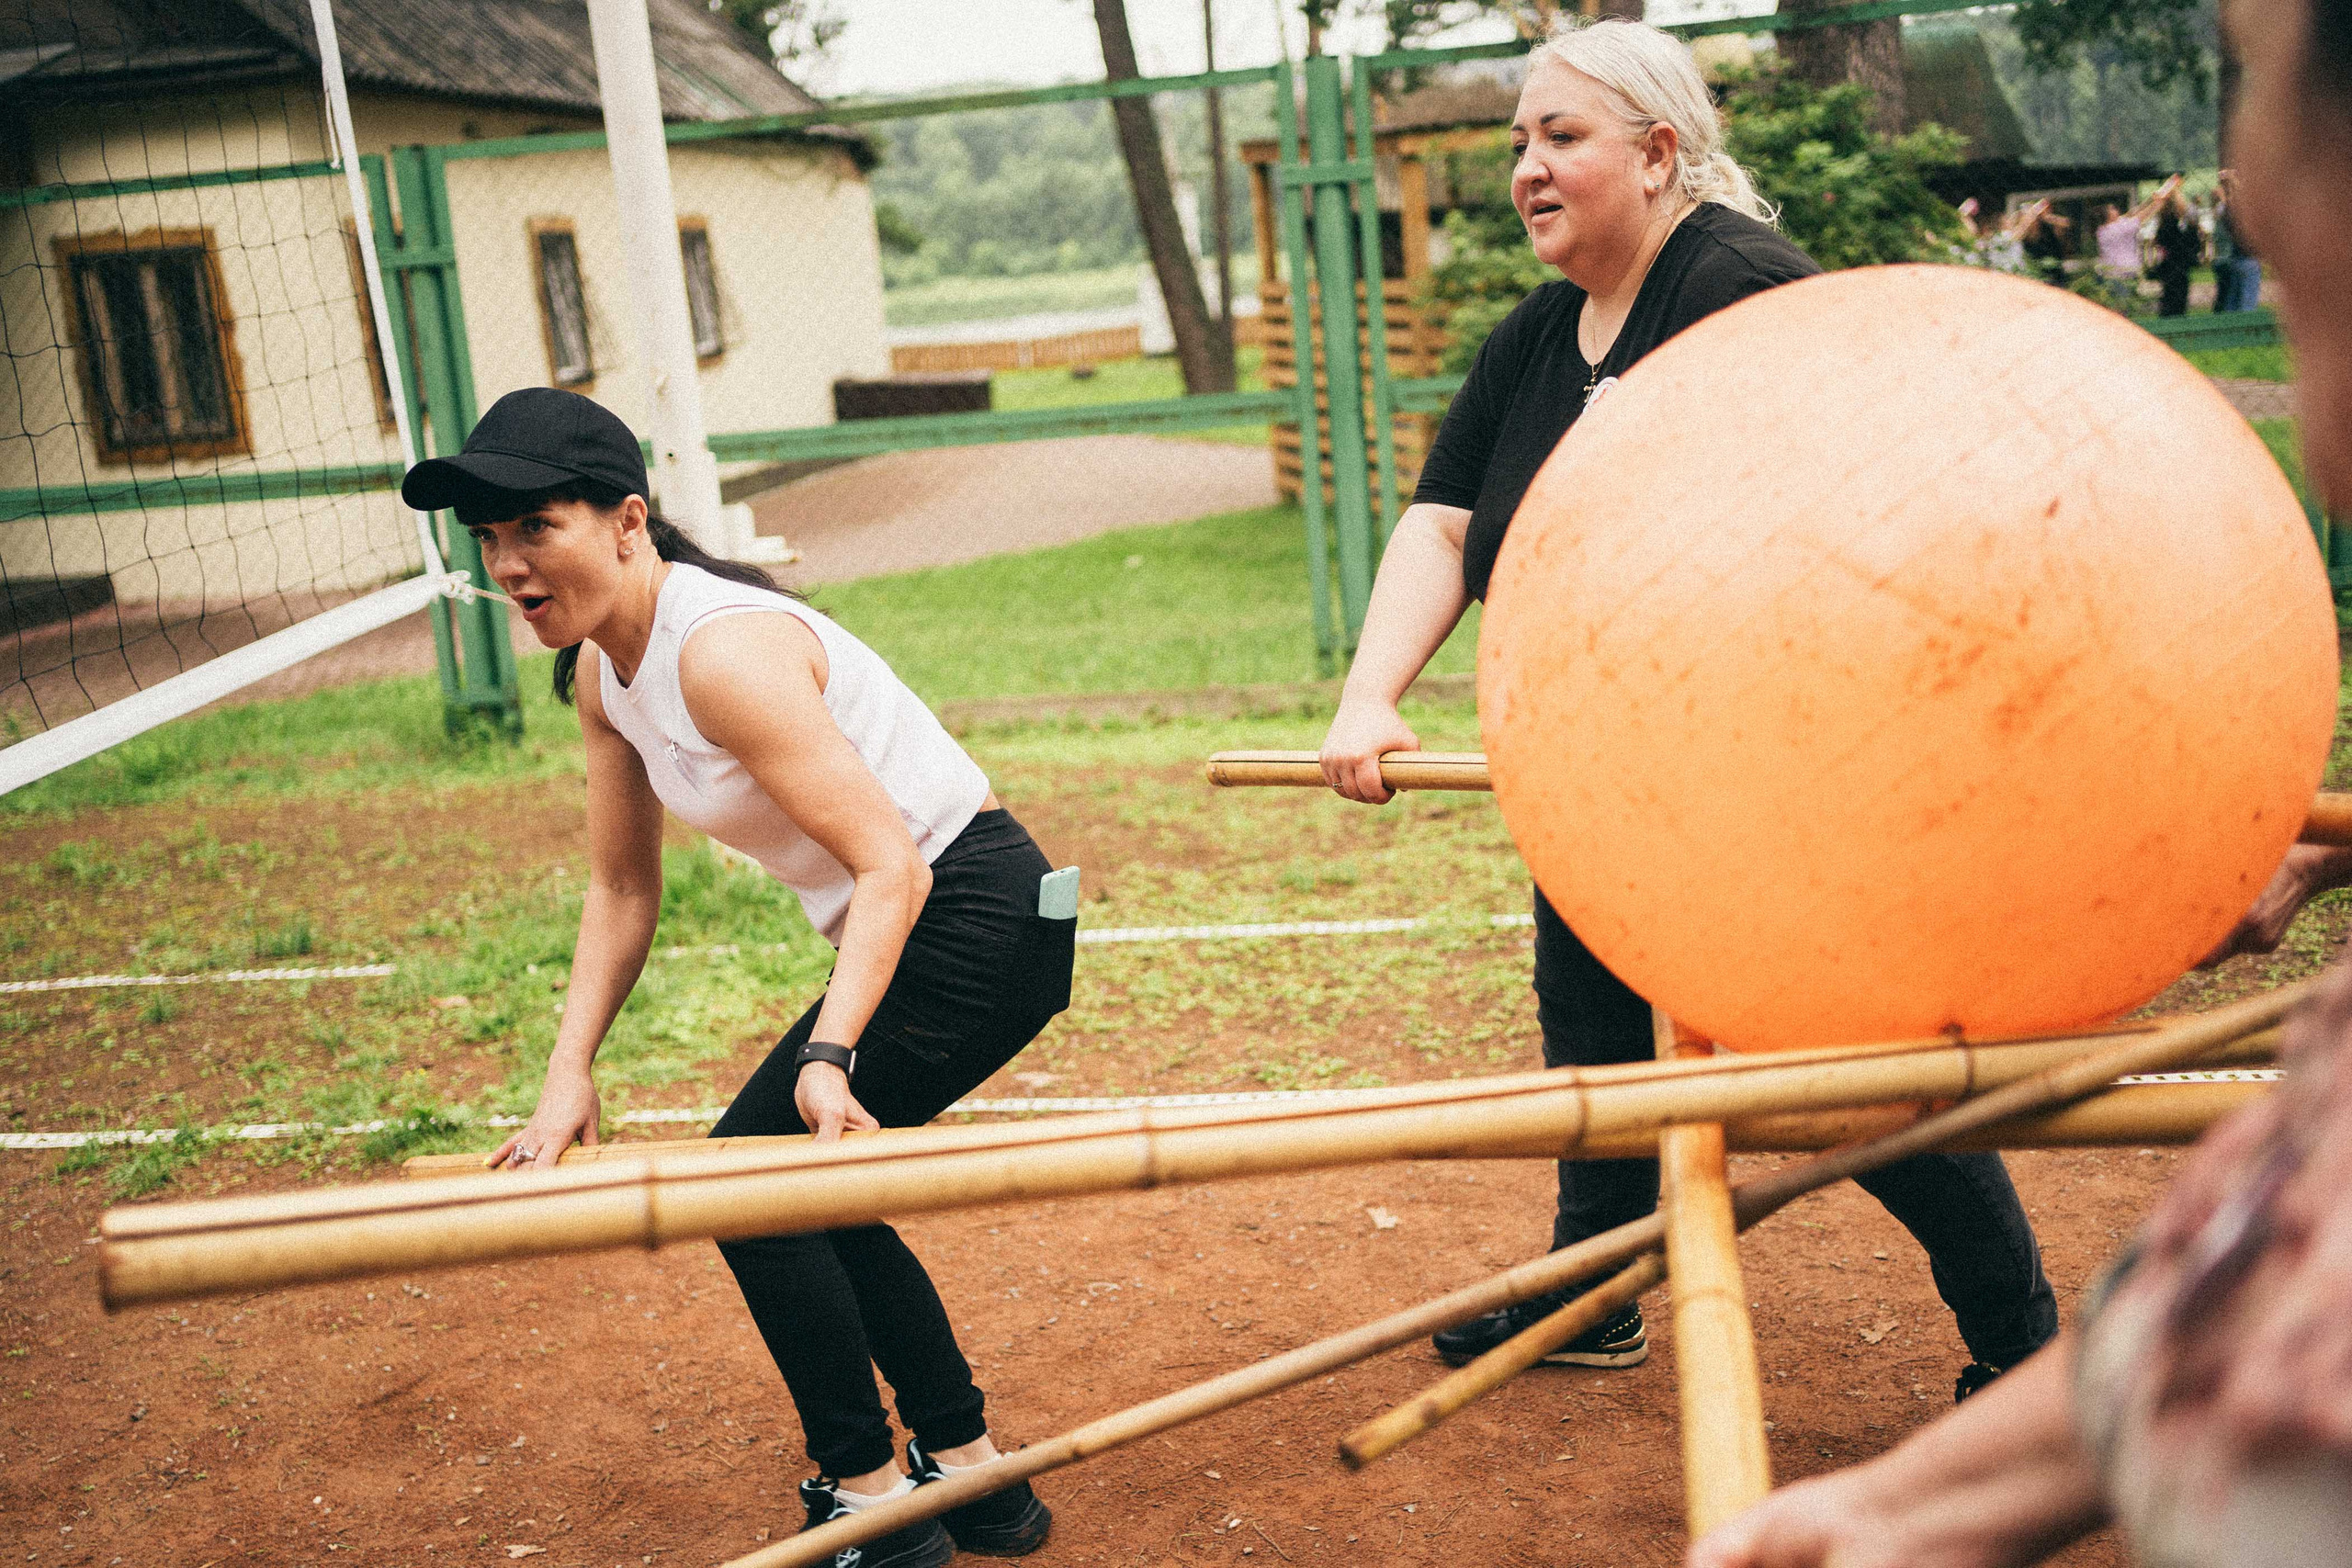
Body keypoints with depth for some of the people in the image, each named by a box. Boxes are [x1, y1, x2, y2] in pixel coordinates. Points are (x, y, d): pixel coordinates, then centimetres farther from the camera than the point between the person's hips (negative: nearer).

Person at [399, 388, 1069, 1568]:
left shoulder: (722, 650, -24)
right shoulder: (601, 671, 5)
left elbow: (892, 865, -26)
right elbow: (622, 892, 10)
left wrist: (827, 1054, -34)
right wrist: (568, 1077, 3)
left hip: (975, 921, -10)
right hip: (919, 927, 10)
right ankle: (969, 1471, 27)